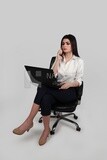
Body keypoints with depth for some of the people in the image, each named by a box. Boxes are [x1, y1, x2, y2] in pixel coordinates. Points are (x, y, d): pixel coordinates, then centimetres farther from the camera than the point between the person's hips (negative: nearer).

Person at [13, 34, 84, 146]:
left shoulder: (79, 61, 1)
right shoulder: (58, 59, 11)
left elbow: (79, 81, 0)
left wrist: (70, 84, -22)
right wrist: (58, 59, -6)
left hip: (69, 92, -3)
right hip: (55, 90, 4)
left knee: (43, 88, -32)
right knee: (45, 99, -36)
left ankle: (29, 120, -24)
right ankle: (46, 129, -21)